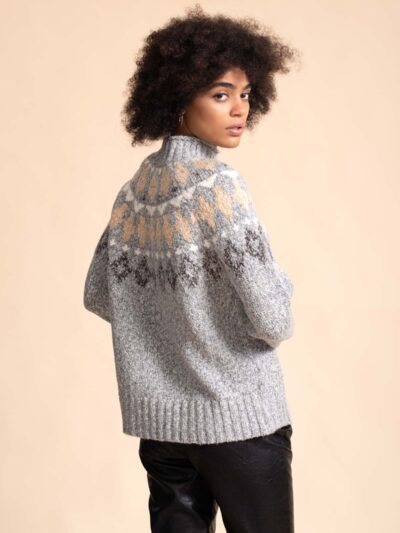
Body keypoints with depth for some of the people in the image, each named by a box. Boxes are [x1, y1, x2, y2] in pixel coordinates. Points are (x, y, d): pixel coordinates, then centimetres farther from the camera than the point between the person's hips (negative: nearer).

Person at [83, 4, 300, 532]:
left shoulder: (134, 190, 4)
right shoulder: (218, 185, -17)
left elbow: (99, 295, 12)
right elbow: (273, 321, -19)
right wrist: (281, 285, 2)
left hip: (158, 416, 7)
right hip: (238, 415, -6)